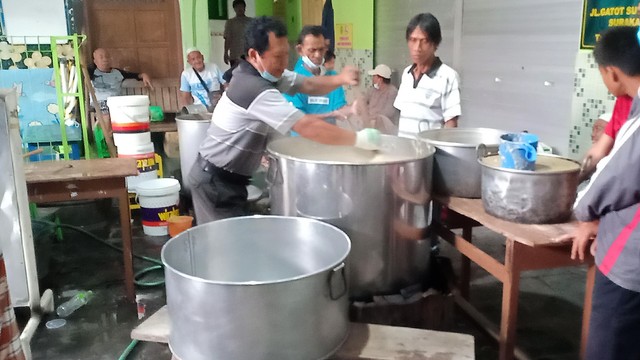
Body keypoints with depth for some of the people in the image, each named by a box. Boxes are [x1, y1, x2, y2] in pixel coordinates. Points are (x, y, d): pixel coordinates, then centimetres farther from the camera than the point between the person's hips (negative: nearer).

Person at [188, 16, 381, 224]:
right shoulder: (255, 89, -29)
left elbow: (307, 85, 3)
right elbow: (307, 127, -32)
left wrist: (339, 79, -18)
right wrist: (359, 139, -26)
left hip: (227, 176, 10)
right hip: (215, 180, -9)